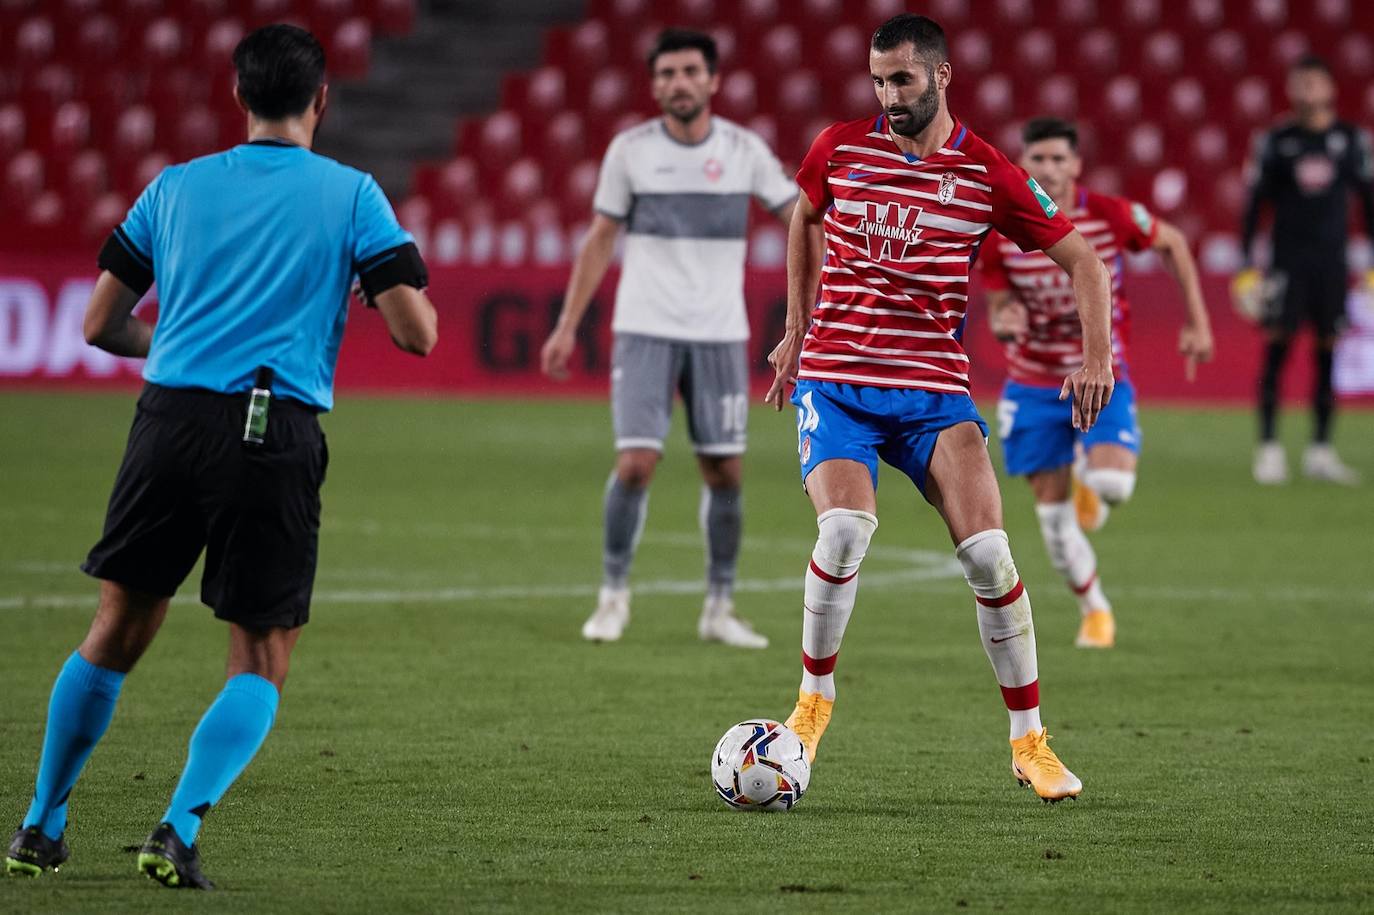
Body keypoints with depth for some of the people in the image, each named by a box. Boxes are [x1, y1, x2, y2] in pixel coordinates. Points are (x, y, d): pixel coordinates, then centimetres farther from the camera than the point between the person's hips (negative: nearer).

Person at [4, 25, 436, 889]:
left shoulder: (176, 187, 12)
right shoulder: (351, 194, 3)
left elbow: (102, 325, 14)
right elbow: (417, 332, -3)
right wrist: (415, 300, 20)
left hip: (171, 419, 3)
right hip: (278, 436, -3)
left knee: (118, 632, 16)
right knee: (262, 663, 7)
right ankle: (179, 833, -10)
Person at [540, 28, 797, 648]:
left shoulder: (744, 150, 1)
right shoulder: (630, 150, 0)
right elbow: (601, 238, 7)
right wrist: (568, 326, 5)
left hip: (720, 335, 1)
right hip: (644, 333, -1)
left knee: (725, 473, 0)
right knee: (636, 463, -11)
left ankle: (719, 609, 13)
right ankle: (613, 596, 6)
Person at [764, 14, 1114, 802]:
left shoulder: (988, 174, -3)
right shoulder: (839, 149, 2)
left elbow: (1082, 260, 4)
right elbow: (805, 220, 24)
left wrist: (1098, 358, -8)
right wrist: (797, 328, 22)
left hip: (935, 387, 0)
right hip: (834, 379, 0)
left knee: (988, 550, -14)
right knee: (845, 530, -24)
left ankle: (1030, 742, 0)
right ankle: (815, 696, 2)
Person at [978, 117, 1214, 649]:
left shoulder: (1112, 216, -14)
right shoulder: (998, 233, -12)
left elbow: (1173, 245, 4)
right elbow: (999, 309, -1)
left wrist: (1198, 324, 4)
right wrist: (1004, 323, -27)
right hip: (1034, 383, 1)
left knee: (1113, 482, -25)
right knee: (1052, 509, 0)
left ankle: (1091, 479, 15)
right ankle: (1094, 609, 22)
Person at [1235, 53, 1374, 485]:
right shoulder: (1276, 141, 2)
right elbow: (1255, 204, 5)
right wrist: (1246, 266, 0)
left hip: (1332, 259, 2)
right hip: (1287, 258, -2)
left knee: (1328, 352, 3)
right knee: (1277, 345, -8)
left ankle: (1320, 450, 10)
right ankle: (1269, 447, -4)